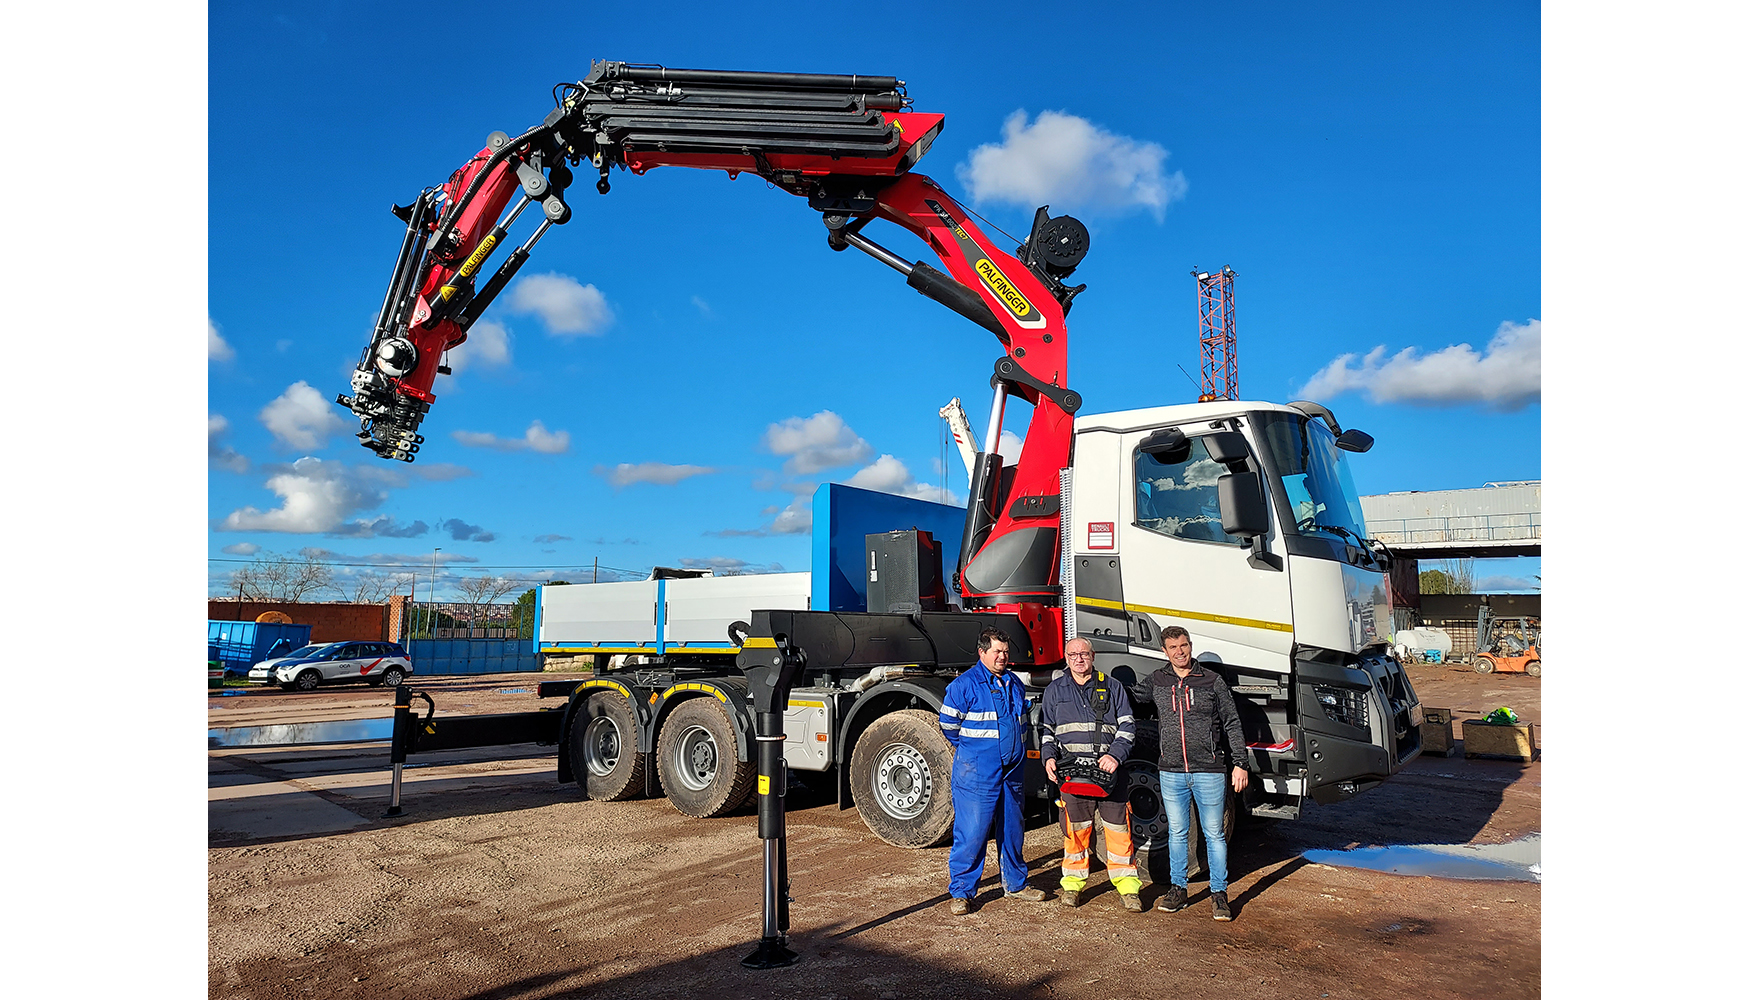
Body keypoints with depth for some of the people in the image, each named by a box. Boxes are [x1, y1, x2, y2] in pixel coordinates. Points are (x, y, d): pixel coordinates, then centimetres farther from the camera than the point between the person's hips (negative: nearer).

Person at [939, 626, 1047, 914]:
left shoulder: (1015, 684, 10)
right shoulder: (963, 685, -10)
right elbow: (949, 725, -4)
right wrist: (973, 750, 5)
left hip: (1011, 772, 6)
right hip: (976, 774, -6)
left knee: (1012, 830, 15)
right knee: (971, 833, -5)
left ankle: (1015, 884, 31)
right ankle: (960, 891, 7)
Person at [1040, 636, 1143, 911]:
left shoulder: (1111, 687, 10)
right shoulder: (1054, 690, 13)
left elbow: (1127, 725, 5)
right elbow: (1046, 729, 15)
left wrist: (1115, 755, -10)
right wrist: (1049, 757, -2)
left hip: (1108, 768, 0)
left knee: (1118, 826, 0)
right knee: (1075, 828, 4)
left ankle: (1127, 886, 9)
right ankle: (1073, 883, 17)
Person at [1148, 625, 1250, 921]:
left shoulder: (1212, 681, 1)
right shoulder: (1155, 682, 5)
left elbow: (1232, 725, 3)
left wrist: (1240, 764, -1)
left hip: (1210, 772, -2)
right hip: (1171, 773, 2)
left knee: (1214, 834, 5)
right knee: (1177, 833, 10)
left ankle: (1219, 893, 16)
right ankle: (1177, 889, 23)